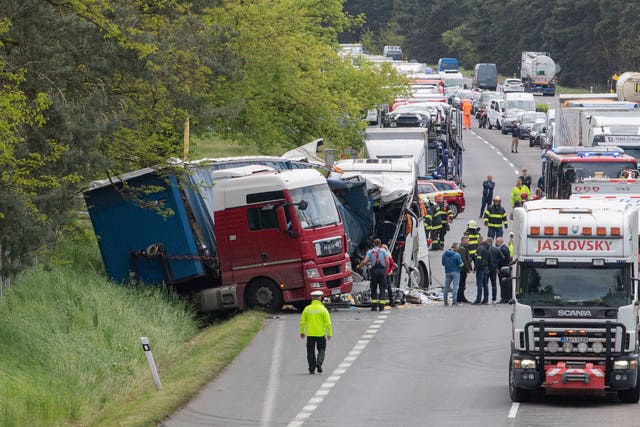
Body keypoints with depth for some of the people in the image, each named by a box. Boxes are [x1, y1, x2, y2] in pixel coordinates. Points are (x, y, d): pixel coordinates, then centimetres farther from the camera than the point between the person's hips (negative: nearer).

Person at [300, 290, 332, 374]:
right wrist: (329, 333, 1)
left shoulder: (307, 309, 0)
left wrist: (302, 332, 14)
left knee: (311, 351, 9)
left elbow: (302, 322, 3)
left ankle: (312, 369, 9)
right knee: (321, 350, 12)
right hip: (320, 334, -2)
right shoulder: (323, 309, -6)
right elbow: (328, 323, -7)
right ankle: (319, 363, -10)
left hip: (310, 334, 2)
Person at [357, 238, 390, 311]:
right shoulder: (383, 251, 4)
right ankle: (381, 306, -3)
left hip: (374, 270, 0)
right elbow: (387, 262, -4)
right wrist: (386, 269, 9)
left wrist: (359, 266, 11)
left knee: (373, 289, 9)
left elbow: (364, 262, -6)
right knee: (382, 289, 4)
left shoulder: (370, 252, 4)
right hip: (382, 270, 0)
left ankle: (374, 306, 4)